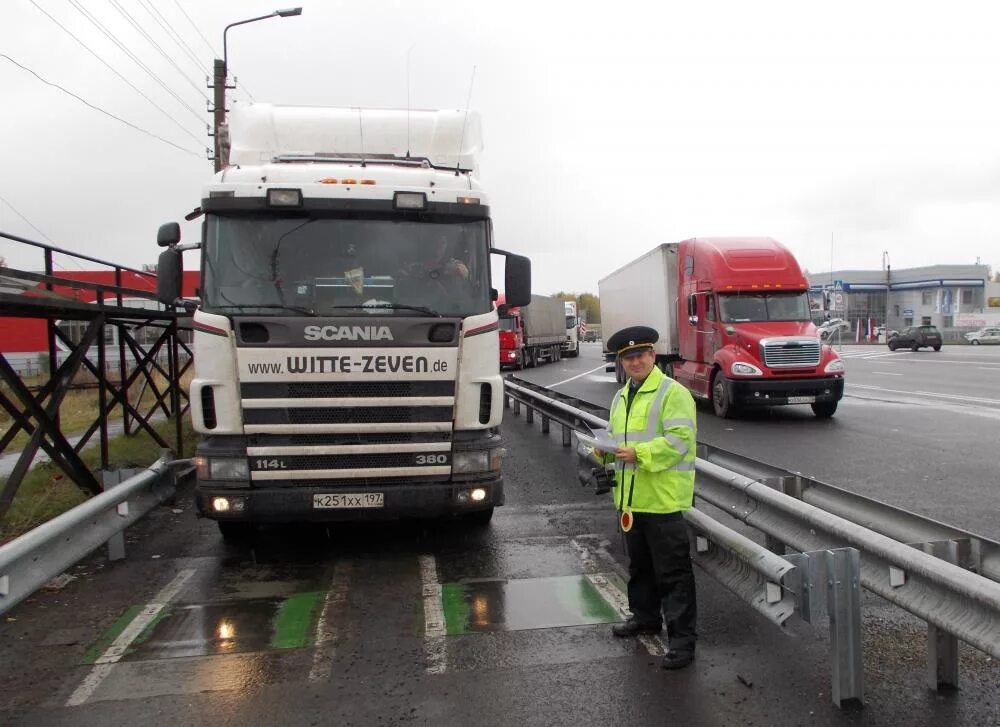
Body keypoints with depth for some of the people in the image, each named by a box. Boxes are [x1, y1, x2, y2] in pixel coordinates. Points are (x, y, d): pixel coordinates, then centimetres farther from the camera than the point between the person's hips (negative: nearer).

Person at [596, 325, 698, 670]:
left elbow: (679, 440, -19)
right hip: (630, 497, 8)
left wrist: (638, 453, -26)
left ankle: (682, 638, 6)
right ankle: (645, 617, 39)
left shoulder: (673, 393, -10)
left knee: (673, 571, -2)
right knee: (639, 564, 21)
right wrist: (604, 450, 2)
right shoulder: (620, 398, 16)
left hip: (663, 498, -8)